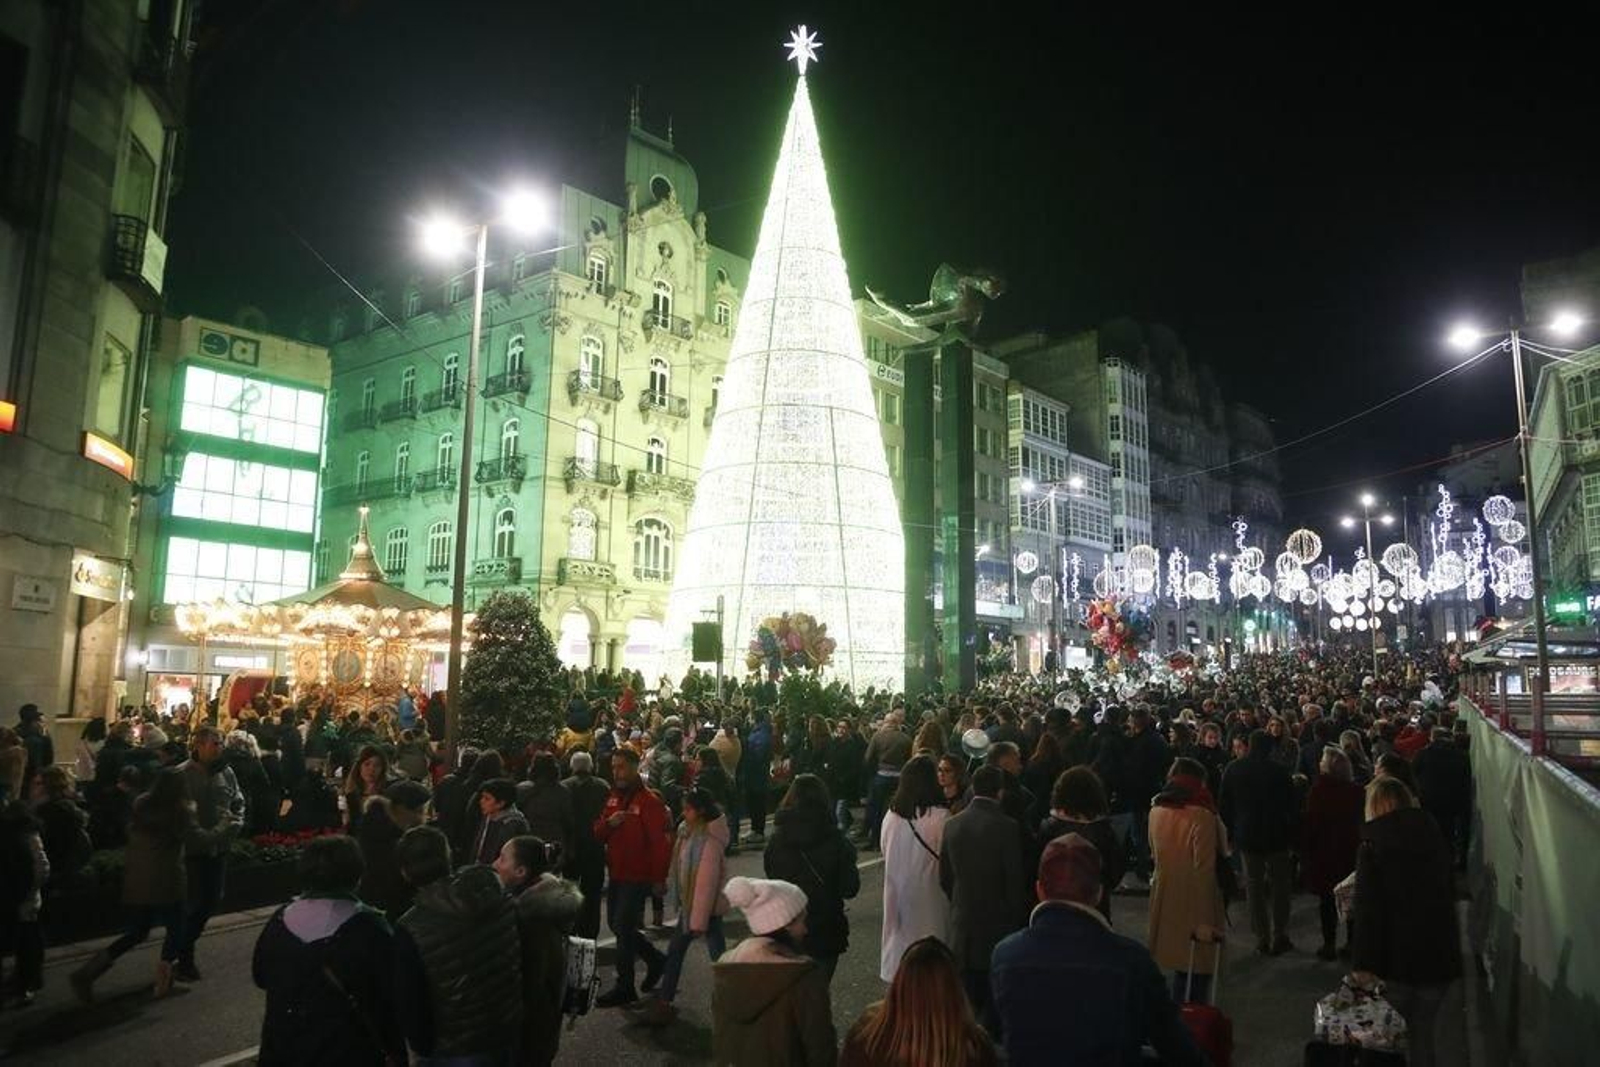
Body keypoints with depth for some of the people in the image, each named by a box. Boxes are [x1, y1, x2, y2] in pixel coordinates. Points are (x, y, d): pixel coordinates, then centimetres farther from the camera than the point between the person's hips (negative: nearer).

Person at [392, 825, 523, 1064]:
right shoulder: (499, 897, -12)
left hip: (456, 1054, -4)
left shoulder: (410, 931, -23)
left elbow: (408, 1005, -15)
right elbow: (520, 960, 0)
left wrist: (424, 1048, 4)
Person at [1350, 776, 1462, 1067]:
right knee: (1425, 1031, 17)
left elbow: (1368, 911, -16)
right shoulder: (1435, 838, 2)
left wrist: (1362, 962, -13)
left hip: (1397, 955, -4)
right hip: (1439, 954, 4)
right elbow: (1449, 893, 14)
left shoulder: (1372, 847, -13)